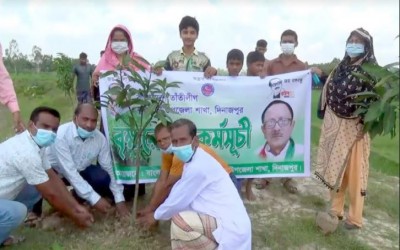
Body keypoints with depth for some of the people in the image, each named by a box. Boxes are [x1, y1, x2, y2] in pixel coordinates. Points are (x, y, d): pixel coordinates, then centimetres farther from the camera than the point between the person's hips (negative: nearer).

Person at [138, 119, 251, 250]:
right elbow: (178, 194, 17)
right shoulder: (195, 160, 9)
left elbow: (178, 201, -11)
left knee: (179, 222, -25)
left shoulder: (198, 166, -21)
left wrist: (155, 215, 6)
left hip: (231, 227, -10)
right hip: (229, 222, 10)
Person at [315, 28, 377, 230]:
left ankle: (355, 217, 17)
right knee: (335, 166, 12)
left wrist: (365, 125, -21)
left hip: (354, 127, -5)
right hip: (335, 124, 6)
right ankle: (336, 208, 27)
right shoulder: (341, 67, 9)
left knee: (354, 170, 2)